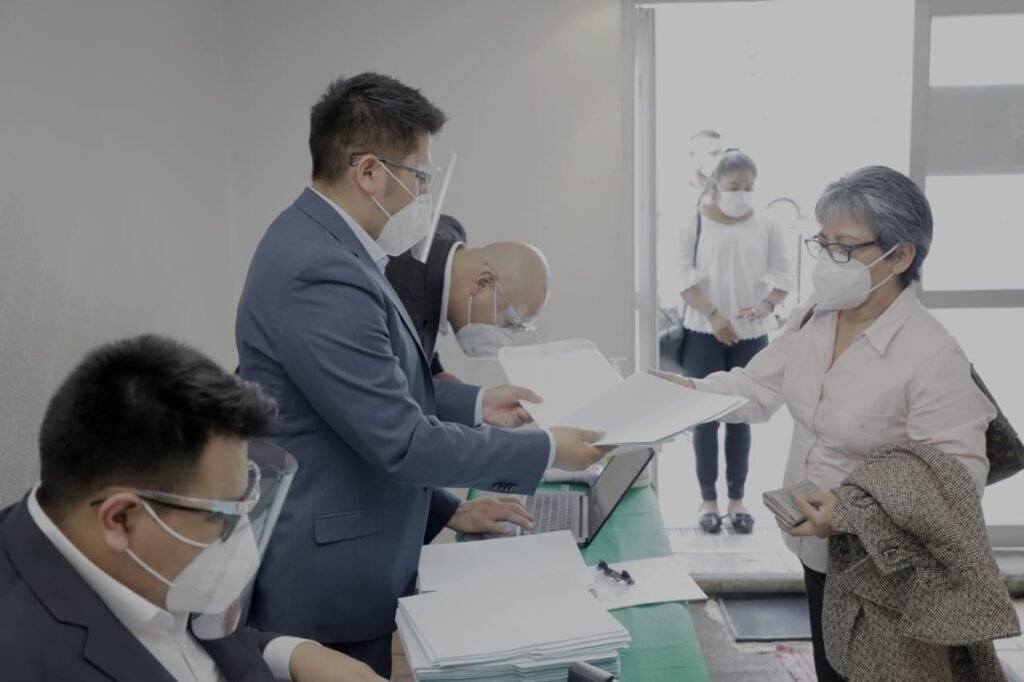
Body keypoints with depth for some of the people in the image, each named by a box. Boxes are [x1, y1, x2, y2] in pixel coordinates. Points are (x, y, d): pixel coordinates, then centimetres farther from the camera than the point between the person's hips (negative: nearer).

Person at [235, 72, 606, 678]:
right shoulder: (320, 273, -28)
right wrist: (546, 451, -17)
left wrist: (474, 403, 6)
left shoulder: (320, 241, 5)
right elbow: (401, 440, -26)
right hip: (328, 579, -10)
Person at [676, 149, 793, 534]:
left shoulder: (766, 226, 2)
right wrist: (713, 315, -19)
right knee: (706, 416, 3)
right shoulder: (696, 222, -3)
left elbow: (783, 275, 1)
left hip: (750, 337, 2)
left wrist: (766, 306, -19)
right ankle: (708, 499, 14)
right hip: (704, 335, -2)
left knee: (741, 417, 9)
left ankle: (737, 499, 19)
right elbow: (685, 276, -8)